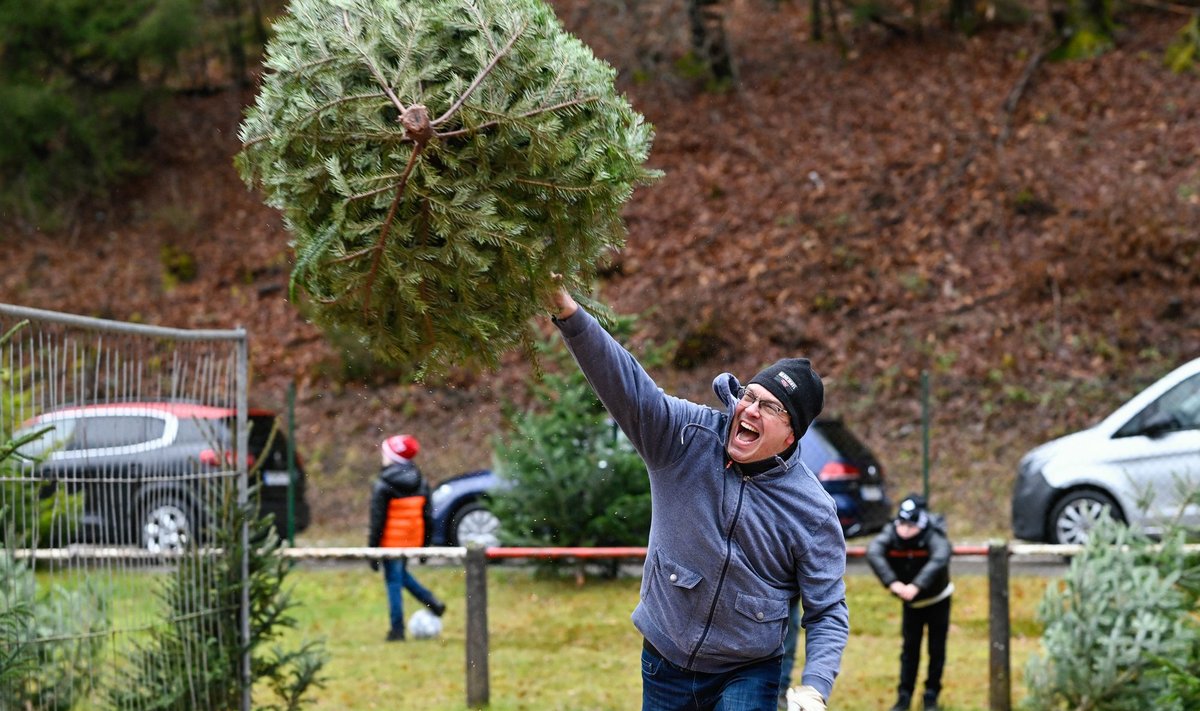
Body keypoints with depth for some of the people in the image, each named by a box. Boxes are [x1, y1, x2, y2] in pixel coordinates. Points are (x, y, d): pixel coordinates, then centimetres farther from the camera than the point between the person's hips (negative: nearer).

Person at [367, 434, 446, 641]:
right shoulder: (421, 483, 4)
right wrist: (424, 545, 16)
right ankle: (431, 601, 13)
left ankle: (397, 630, 5)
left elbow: (377, 521, -15)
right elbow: (427, 515, 9)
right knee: (401, 574, 26)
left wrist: (373, 548, -10)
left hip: (391, 542, -6)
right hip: (413, 539, 6)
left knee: (393, 582, 3)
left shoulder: (383, 486, -15)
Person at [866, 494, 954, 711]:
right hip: (911, 603, 2)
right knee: (909, 648, 5)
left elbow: (940, 559, -50)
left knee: (937, 649, 3)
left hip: (938, 599, -2)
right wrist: (892, 582, -52)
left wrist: (916, 585, -60)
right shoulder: (891, 534, -24)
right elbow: (873, 553, -40)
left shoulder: (933, 537, -31)